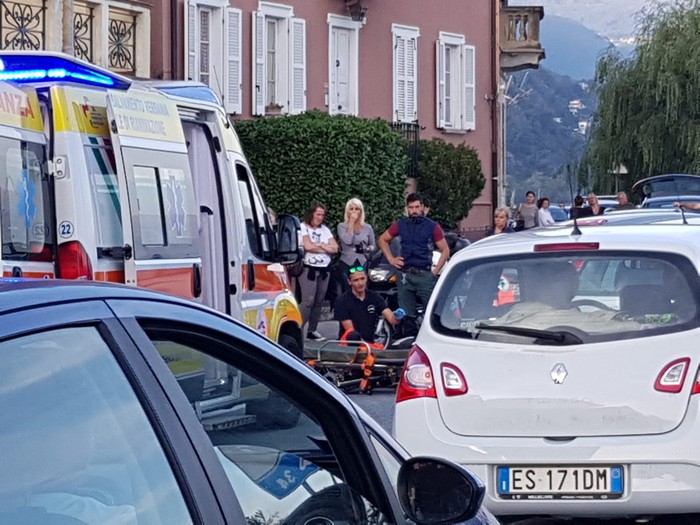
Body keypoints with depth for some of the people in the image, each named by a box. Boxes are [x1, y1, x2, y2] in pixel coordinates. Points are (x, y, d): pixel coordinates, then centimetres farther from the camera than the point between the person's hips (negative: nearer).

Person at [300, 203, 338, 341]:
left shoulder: (325, 229, 17)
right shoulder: (303, 227, -1)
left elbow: (335, 248, 8)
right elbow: (308, 246, -13)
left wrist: (319, 245, -7)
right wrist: (326, 248, -1)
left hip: (324, 269, 6)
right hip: (309, 268, -6)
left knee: (319, 301, 3)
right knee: (308, 301, -14)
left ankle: (312, 330, 9)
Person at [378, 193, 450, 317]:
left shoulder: (432, 227, 1)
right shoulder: (400, 225, 9)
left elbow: (445, 250, 5)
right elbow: (382, 240, 22)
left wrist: (435, 271, -2)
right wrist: (391, 259, 11)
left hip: (425, 275, -3)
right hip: (405, 276, 3)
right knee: (406, 315, 6)